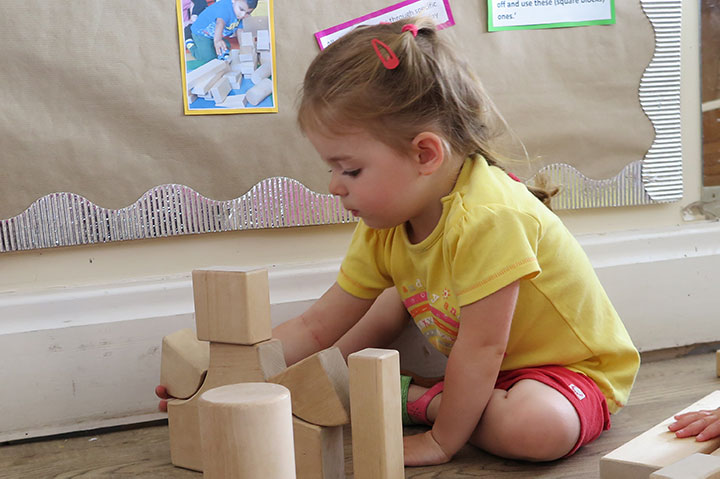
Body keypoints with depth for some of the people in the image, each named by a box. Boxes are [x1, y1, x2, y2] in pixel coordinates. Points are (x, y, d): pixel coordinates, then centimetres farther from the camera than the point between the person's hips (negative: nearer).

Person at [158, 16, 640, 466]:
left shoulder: (486, 218, -35)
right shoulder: (385, 227, -8)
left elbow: (481, 347, -29)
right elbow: (315, 327, -6)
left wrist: (441, 441, -19)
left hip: (576, 366, -7)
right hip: (478, 366, 7)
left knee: (534, 428, -36)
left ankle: (416, 401, -12)